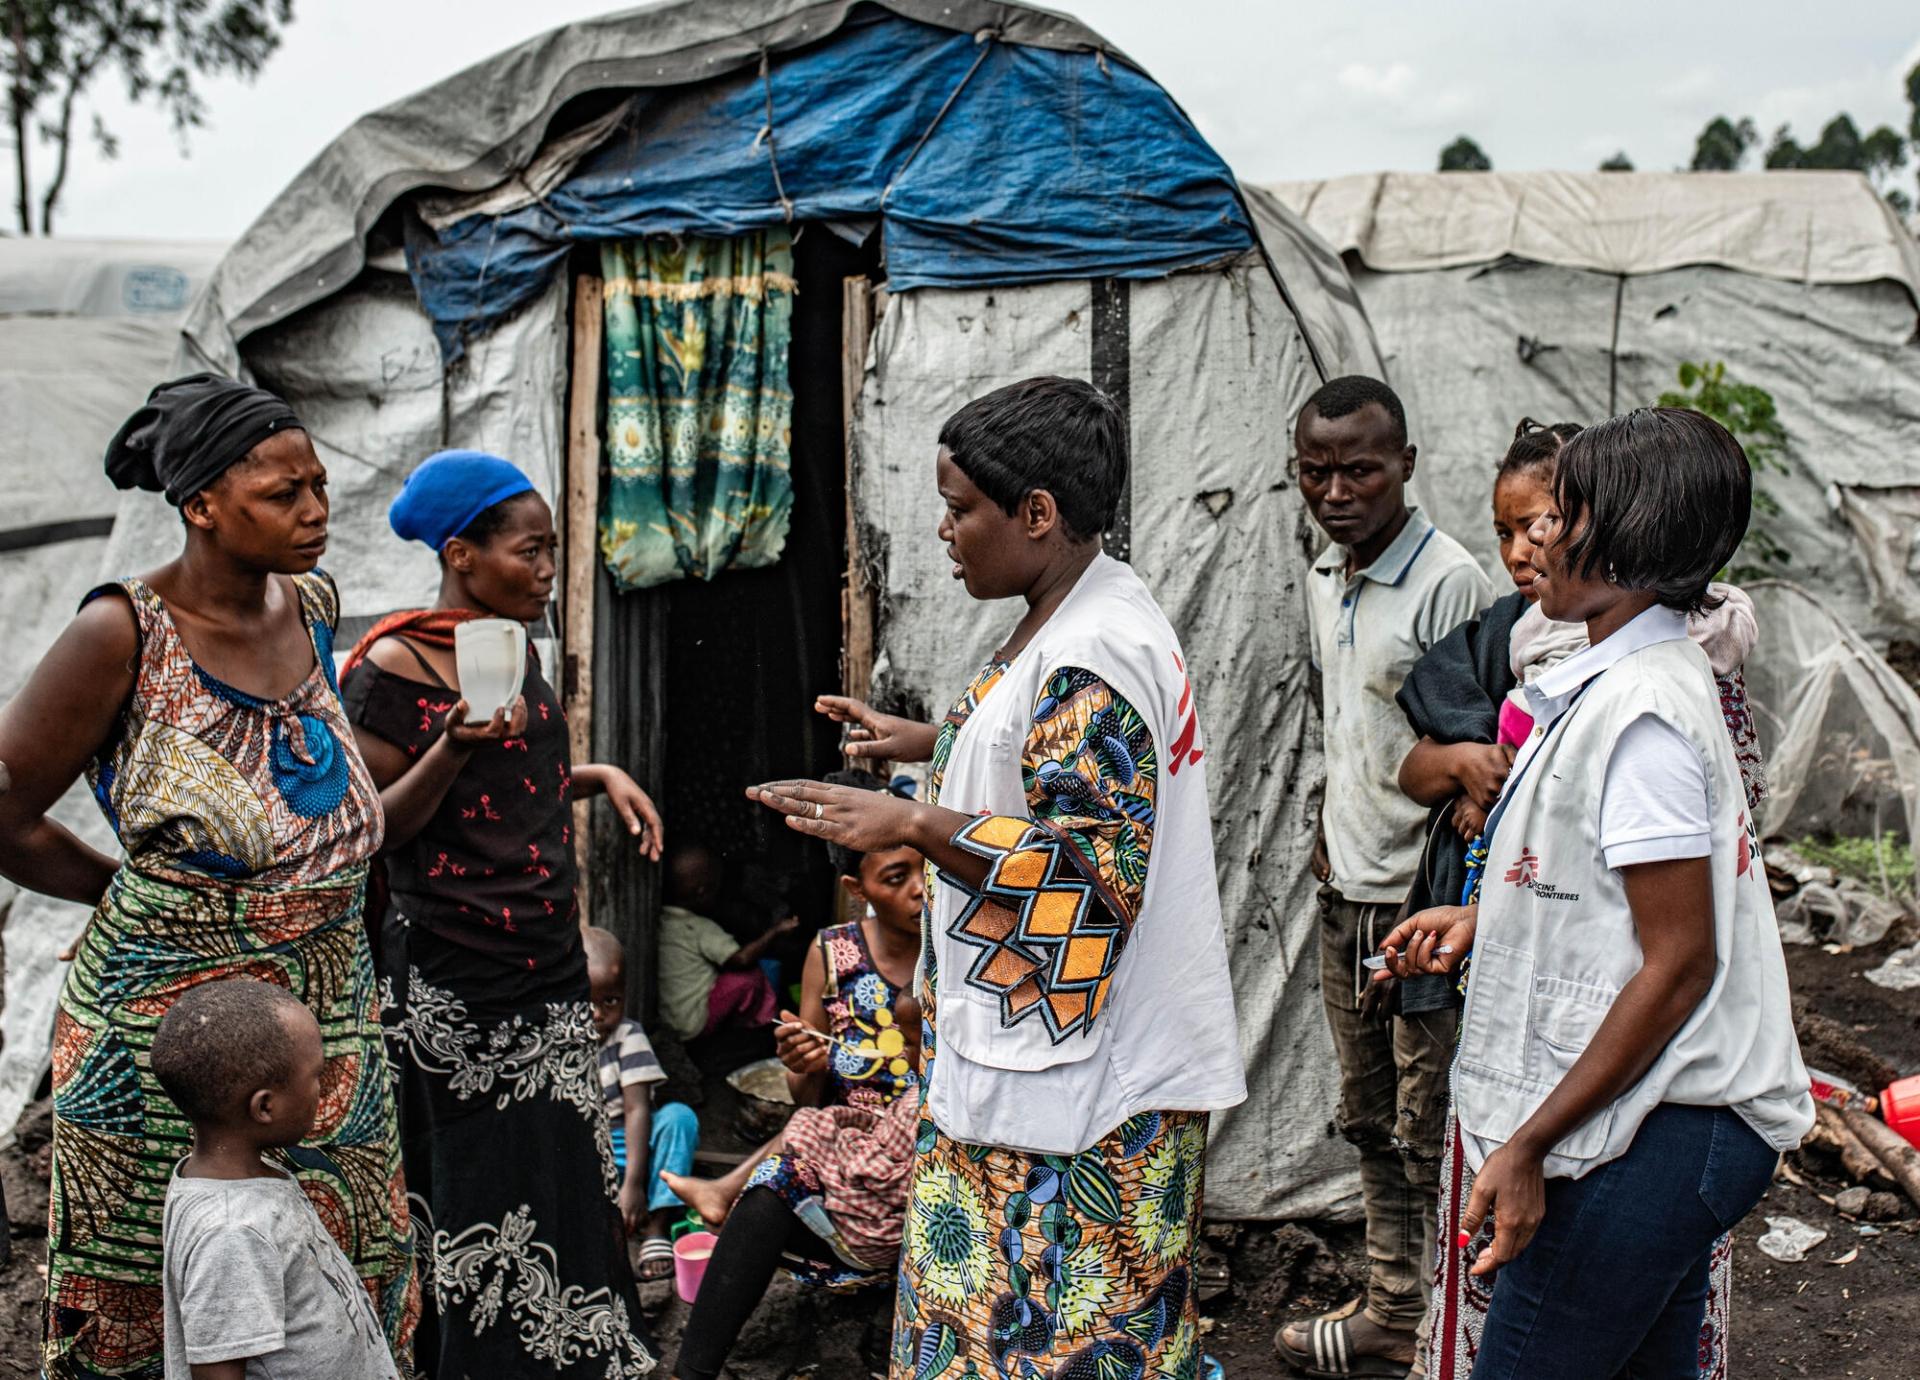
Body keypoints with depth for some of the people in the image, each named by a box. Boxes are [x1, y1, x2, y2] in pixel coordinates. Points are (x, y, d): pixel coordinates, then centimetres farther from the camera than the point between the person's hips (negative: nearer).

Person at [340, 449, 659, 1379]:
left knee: (562, 1188, 13)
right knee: (484, 1200, -1)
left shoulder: (515, 646, 10)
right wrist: (452, 746, -27)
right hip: (456, 979, -8)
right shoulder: (394, 665, -13)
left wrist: (598, 776, 8)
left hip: (546, 962, 8)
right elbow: (375, 829, -14)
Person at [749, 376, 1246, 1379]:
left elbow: (1093, 867, -26)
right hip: (1035, 1051, 11)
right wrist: (935, 744, 21)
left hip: (1082, 1079, -11)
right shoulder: (1088, 614, 11)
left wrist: (914, 825, -29)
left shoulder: (1089, 659, -22)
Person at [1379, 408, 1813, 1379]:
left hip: (1644, 1141, -10)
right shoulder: (1635, 679, 12)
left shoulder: (1641, 712, -20)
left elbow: (1678, 961, -22)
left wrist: (1528, 1146, -21)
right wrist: (1482, 919, 16)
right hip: (1672, 1126, 10)